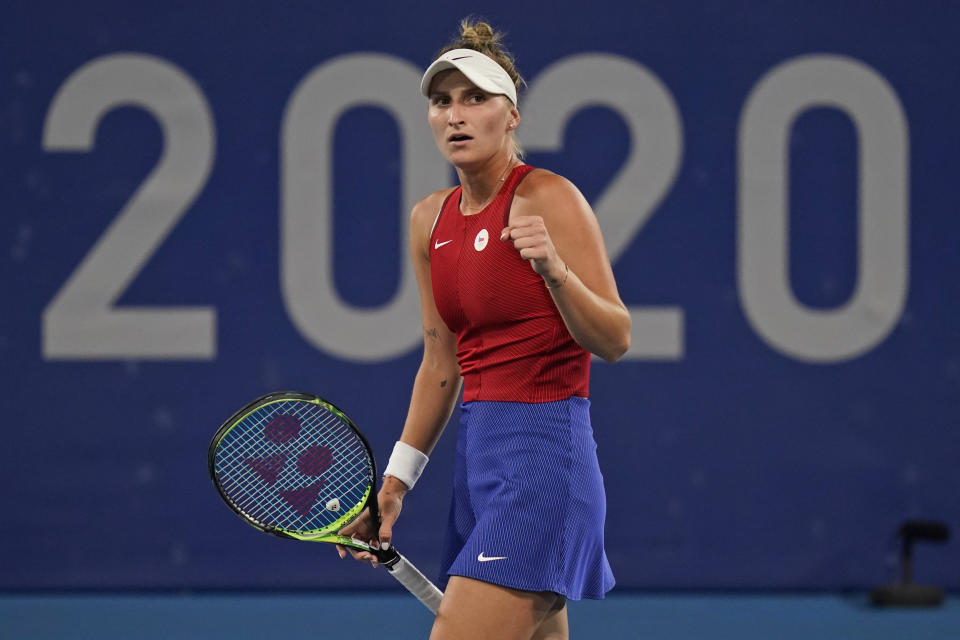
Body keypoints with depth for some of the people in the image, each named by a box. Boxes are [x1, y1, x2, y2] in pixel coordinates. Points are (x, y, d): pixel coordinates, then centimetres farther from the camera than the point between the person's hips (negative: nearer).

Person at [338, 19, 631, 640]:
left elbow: (615, 339, -13)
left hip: (542, 448, -8)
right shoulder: (431, 219, 12)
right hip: (478, 453, 8)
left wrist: (553, 269, -30)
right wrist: (396, 482, 16)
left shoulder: (546, 197, -9)